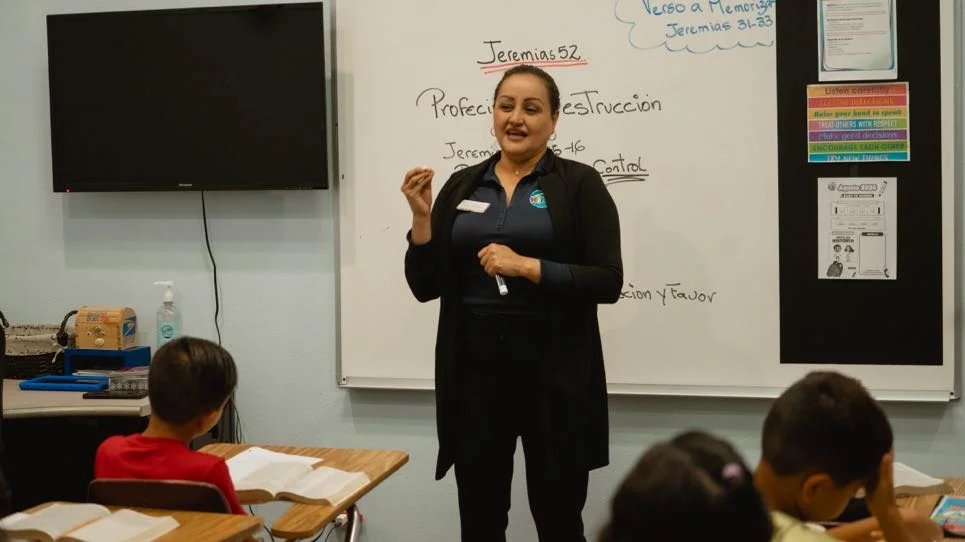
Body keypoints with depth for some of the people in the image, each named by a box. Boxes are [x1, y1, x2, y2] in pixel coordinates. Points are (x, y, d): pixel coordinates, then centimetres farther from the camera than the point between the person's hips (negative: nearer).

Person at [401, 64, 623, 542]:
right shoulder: (461, 185, 9)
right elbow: (425, 286, 8)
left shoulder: (579, 184, -1)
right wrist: (421, 216, -6)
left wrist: (528, 266, -19)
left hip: (552, 368, -3)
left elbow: (608, 282, -10)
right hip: (474, 366, 3)